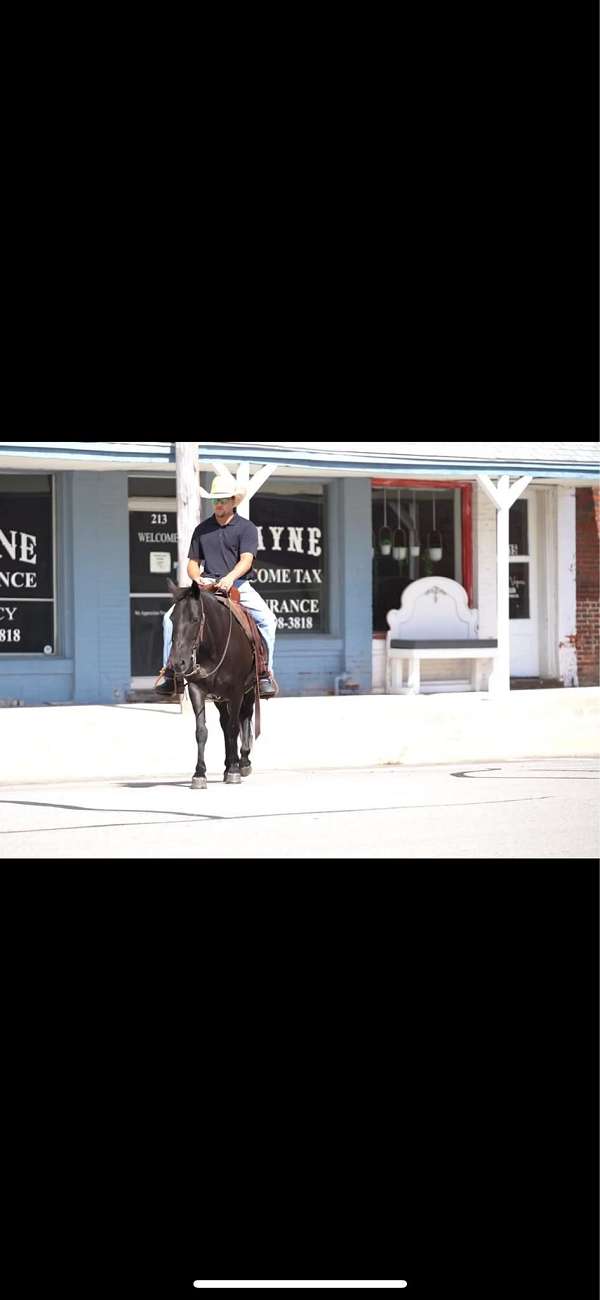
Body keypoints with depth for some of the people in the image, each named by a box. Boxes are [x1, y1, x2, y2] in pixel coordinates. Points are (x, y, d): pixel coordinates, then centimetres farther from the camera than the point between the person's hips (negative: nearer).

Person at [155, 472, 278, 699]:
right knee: (171, 617, -17)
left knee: (267, 619, -27)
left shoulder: (247, 528, 4)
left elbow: (246, 560, -10)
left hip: (239, 585, -3)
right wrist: (198, 578, -6)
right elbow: (192, 563, 18)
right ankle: (169, 669, -11)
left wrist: (230, 577, -30)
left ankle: (265, 673, -20)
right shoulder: (202, 529, 16)